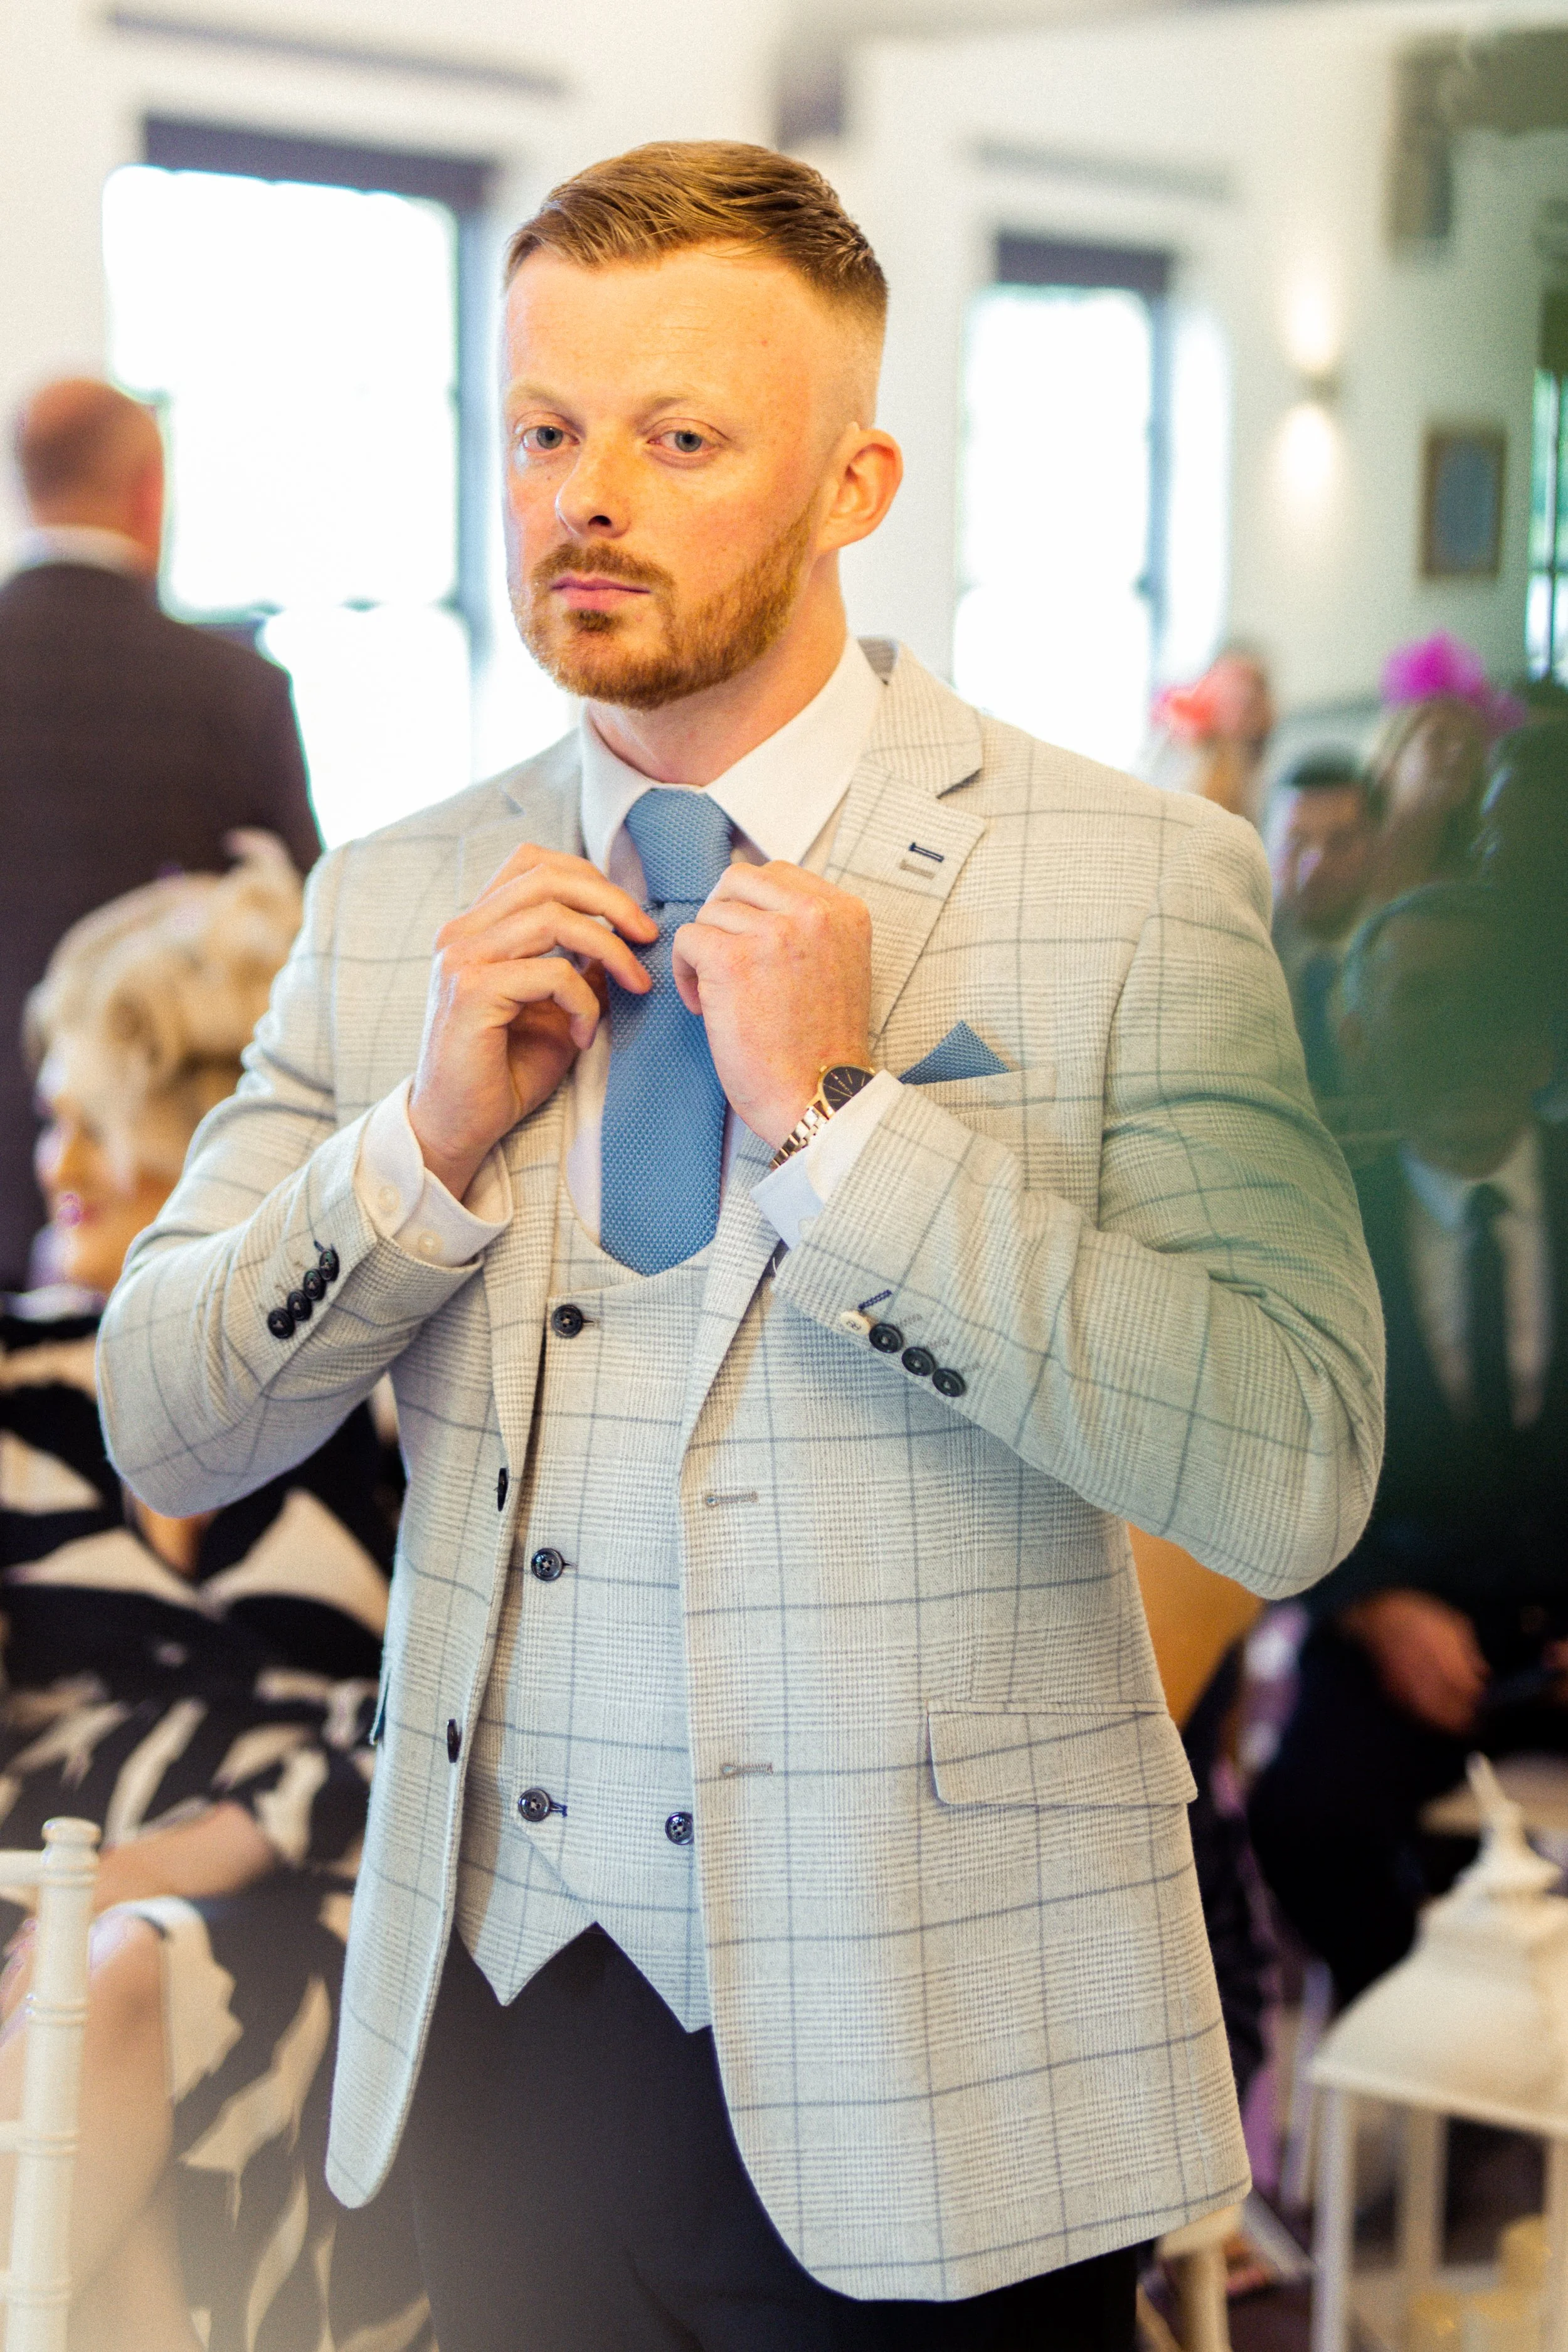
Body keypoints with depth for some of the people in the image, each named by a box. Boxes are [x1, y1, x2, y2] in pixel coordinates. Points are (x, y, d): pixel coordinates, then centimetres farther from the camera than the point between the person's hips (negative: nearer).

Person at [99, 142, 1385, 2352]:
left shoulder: (1137, 885, -10)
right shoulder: (398, 907, 5)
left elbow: (1296, 1480, -18)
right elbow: (162, 1430, 5)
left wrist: (839, 1126, -22)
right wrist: (429, 1138, -11)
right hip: (499, 2029, 4)